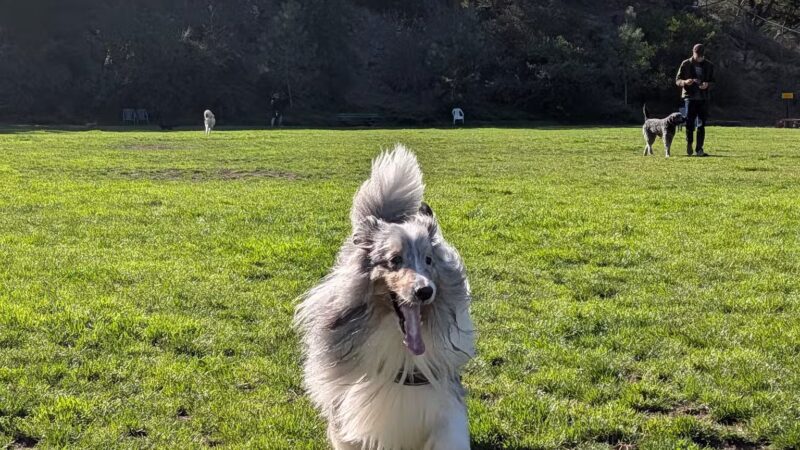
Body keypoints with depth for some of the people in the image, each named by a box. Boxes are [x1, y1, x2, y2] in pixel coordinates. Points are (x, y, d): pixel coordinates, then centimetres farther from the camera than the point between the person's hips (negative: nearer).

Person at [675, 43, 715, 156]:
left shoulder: (709, 65, 7)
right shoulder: (686, 64, 1)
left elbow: (713, 82, 11)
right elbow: (677, 80, 3)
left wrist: (707, 85, -12)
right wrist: (685, 82, -19)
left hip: (703, 98, 2)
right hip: (690, 97, -2)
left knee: (701, 125, 1)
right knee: (690, 123, -7)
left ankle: (699, 149, 5)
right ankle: (689, 143, 16)